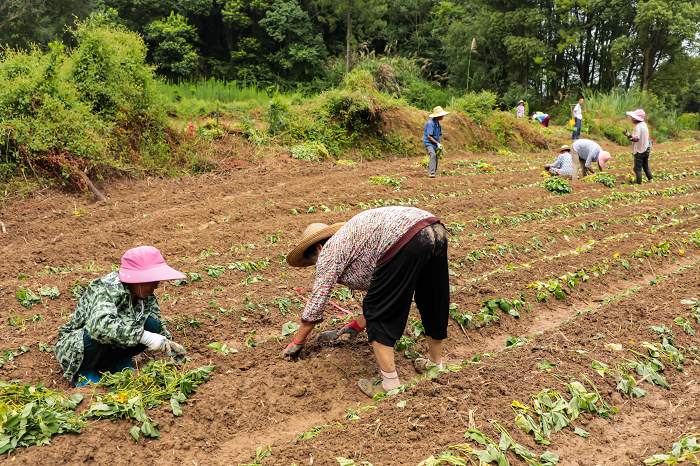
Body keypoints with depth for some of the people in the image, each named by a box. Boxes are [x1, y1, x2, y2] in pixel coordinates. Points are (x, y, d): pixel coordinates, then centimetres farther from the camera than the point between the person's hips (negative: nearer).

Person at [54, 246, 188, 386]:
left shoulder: (146, 296, -9)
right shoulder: (106, 290, -30)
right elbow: (101, 324, -49)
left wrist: (167, 343, -17)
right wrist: (145, 337, -51)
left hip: (111, 349, 5)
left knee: (152, 324, -18)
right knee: (97, 334, -38)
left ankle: (118, 363, 2)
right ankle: (84, 372, -9)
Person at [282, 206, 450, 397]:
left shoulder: (329, 252, 13)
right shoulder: (354, 242, 35)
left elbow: (316, 302, 16)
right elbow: (379, 290, 41)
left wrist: (297, 342, 27)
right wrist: (357, 325, 48)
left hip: (406, 241, -9)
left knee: (379, 315, 6)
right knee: (434, 303, 25)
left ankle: (390, 383, 10)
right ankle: (436, 362, 44)